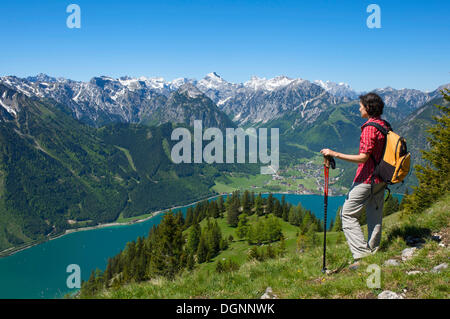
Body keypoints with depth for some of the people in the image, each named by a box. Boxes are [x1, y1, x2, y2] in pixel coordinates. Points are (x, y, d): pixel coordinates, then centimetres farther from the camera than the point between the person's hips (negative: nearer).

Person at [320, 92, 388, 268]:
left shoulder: (369, 128, -17)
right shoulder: (385, 126, 10)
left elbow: (363, 157, -23)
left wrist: (335, 154, -23)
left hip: (366, 179, -9)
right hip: (380, 179, 9)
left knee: (347, 214, -2)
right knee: (375, 216, 13)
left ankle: (362, 255, -7)